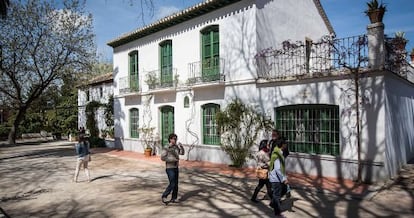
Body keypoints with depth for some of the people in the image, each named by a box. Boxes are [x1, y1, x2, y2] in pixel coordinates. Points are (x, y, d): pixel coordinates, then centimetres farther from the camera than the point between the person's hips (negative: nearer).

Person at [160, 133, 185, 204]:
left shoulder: (176, 147, 5)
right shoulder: (166, 148, -14)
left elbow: (182, 153, 15)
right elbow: (163, 158, -20)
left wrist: (181, 147, -4)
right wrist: (173, 159, -21)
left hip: (176, 167, 7)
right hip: (170, 168, -7)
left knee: (176, 184, 10)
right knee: (172, 184, -10)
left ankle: (174, 198, 21)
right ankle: (164, 196, 8)